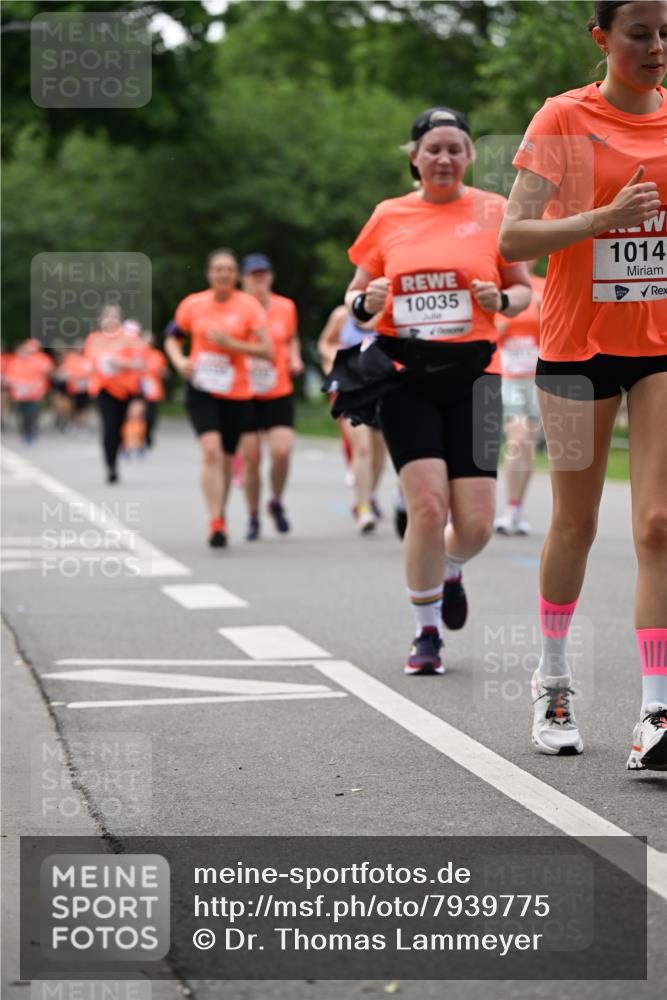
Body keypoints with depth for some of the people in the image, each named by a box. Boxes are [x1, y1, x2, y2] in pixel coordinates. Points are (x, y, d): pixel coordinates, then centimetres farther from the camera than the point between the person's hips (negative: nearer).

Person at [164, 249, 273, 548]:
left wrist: (229, 343, -19)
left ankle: (219, 515, 34)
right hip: (201, 389, -1)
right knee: (211, 450, -20)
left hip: (236, 392, 1)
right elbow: (172, 338, 15)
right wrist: (179, 360, -6)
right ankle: (215, 523, -23)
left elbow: (267, 350, -8)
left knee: (226, 459, 11)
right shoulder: (193, 304, 1)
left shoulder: (248, 306, -3)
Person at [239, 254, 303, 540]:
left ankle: (276, 503, 14)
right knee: (251, 459, -1)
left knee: (282, 451, -15)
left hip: (279, 393, 1)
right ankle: (253, 517, 19)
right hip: (245, 395, -1)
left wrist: (294, 358, 3)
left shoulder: (286, 307, 4)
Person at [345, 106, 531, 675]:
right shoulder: (388, 217, 7)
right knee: (428, 505, -14)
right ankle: (427, 633, 5)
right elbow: (355, 295, 15)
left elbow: (524, 290, 12)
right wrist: (366, 302, -8)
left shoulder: (493, 212, 5)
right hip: (405, 377, 0)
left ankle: (450, 571, 33)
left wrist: (502, 300, -10)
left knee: (475, 524, -5)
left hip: (472, 376, 0)